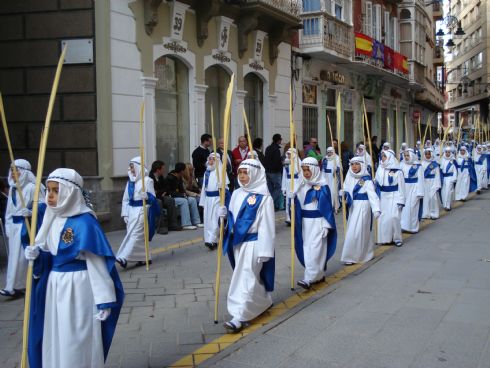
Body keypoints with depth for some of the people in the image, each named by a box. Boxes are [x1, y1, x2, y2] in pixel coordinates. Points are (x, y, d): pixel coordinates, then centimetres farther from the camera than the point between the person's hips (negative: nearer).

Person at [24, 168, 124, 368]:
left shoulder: (85, 222, -17)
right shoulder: (53, 219, 6)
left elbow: (97, 263, -17)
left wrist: (104, 300, -17)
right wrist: (37, 256, -6)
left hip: (78, 288, -8)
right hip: (54, 286, 8)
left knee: (77, 342, 4)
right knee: (55, 340, 18)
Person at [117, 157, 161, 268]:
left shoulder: (147, 180, -6)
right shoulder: (130, 182, 11)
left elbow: (153, 197, -8)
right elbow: (126, 199, 13)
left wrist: (146, 196, -30)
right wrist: (125, 214, 8)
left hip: (142, 210, -6)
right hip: (132, 211, 7)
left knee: (134, 234, -10)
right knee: (140, 236, 9)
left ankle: (124, 258, -16)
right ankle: (145, 257, 19)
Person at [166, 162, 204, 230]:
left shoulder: (179, 178, 12)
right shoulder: (170, 178, -15)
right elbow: (169, 192, -19)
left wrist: (184, 194, -3)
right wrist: (182, 195, -20)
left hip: (178, 196, 9)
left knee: (193, 200, -6)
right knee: (184, 201, -31)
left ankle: (196, 222, -7)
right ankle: (186, 224, -34)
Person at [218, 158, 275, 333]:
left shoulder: (263, 197, -12)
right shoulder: (236, 194, 8)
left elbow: (266, 226, -14)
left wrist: (264, 250, -16)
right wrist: (225, 215, -6)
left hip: (253, 243, -7)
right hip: (237, 241, 7)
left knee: (246, 278, -8)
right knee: (252, 276, 18)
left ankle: (239, 316, -7)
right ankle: (264, 302, 37)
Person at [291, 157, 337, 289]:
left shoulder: (322, 186, -11)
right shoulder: (302, 186, 7)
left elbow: (327, 207, -11)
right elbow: (297, 203, 15)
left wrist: (326, 225, -13)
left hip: (317, 221, -7)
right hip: (305, 221, 7)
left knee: (315, 249, -8)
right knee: (307, 248, 9)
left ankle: (309, 278, -11)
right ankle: (319, 275, 21)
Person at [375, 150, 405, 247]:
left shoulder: (397, 171, -9)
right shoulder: (380, 169, 5)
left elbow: (401, 187, -6)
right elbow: (377, 183, 11)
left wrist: (400, 201, -9)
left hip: (393, 197, -5)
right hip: (383, 197, 5)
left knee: (393, 217, -11)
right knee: (382, 218, 5)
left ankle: (397, 238, 5)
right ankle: (385, 238, 17)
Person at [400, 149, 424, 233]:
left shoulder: (417, 166, -5)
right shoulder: (402, 165, 4)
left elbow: (420, 179, -5)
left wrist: (420, 192, -9)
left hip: (414, 189, -3)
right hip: (404, 188, 3)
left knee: (412, 207, -1)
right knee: (403, 207, 3)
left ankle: (413, 227, 10)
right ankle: (403, 226, 12)